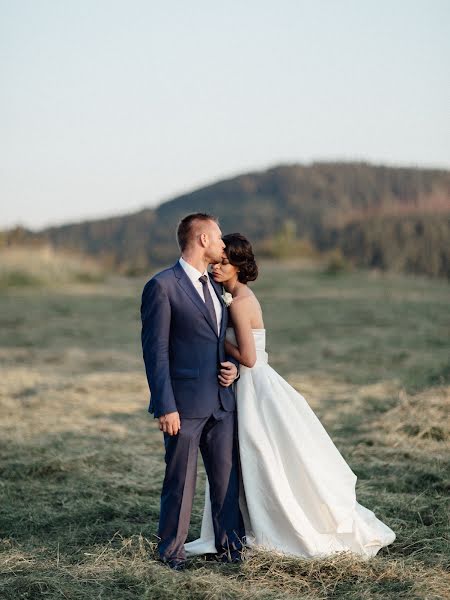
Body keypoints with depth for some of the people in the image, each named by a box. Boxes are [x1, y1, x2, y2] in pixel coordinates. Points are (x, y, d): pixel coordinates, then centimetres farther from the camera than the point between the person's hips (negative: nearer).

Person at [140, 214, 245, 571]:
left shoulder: (214, 285, 16)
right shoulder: (162, 287, -9)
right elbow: (155, 351, -12)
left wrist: (234, 366, 3)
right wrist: (165, 407, -16)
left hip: (221, 401, 7)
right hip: (184, 404, -7)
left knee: (227, 477, 8)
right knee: (181, 481, 2)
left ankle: (230, 546, 19)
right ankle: (172, 551, 15)